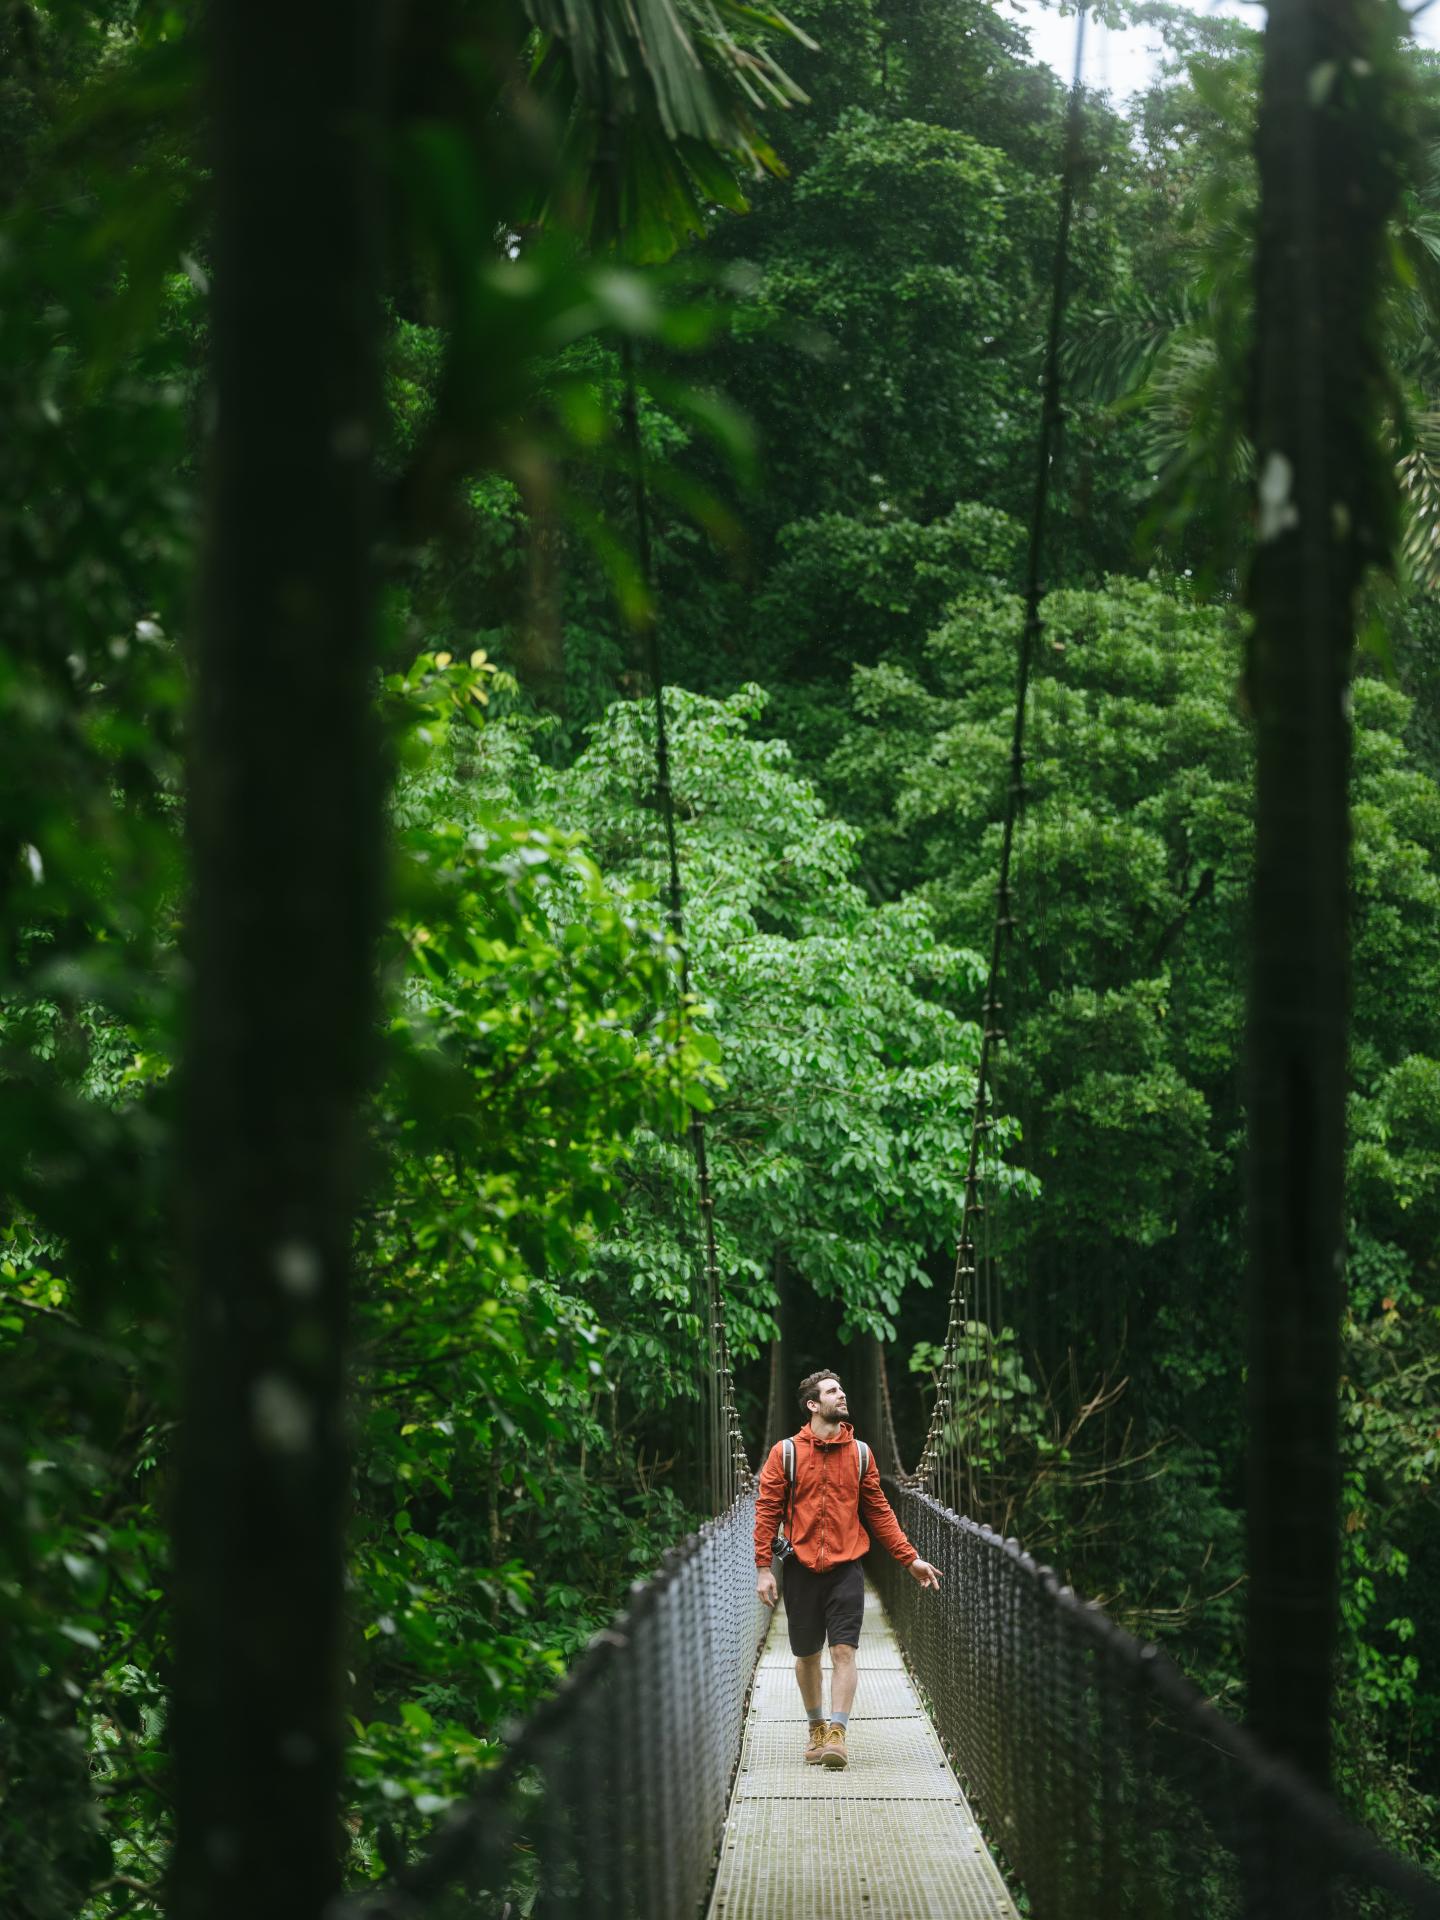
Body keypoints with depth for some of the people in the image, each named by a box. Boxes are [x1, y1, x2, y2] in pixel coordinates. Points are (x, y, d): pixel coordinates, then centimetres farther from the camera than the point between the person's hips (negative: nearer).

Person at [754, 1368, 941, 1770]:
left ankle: (837, 1735, -11)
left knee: (844, 1651, -10)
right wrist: (763, 1567, -6)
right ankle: (816, 1728, 27)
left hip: (846, 1569, 1)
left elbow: (879, 1511, 11)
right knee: (807, 1655, 9)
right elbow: (767, 1510, 0)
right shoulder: (785, 1452, 0)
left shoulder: (860, 1453, 6)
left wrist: (910, 1558, 7)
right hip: (801, 1568, -1)